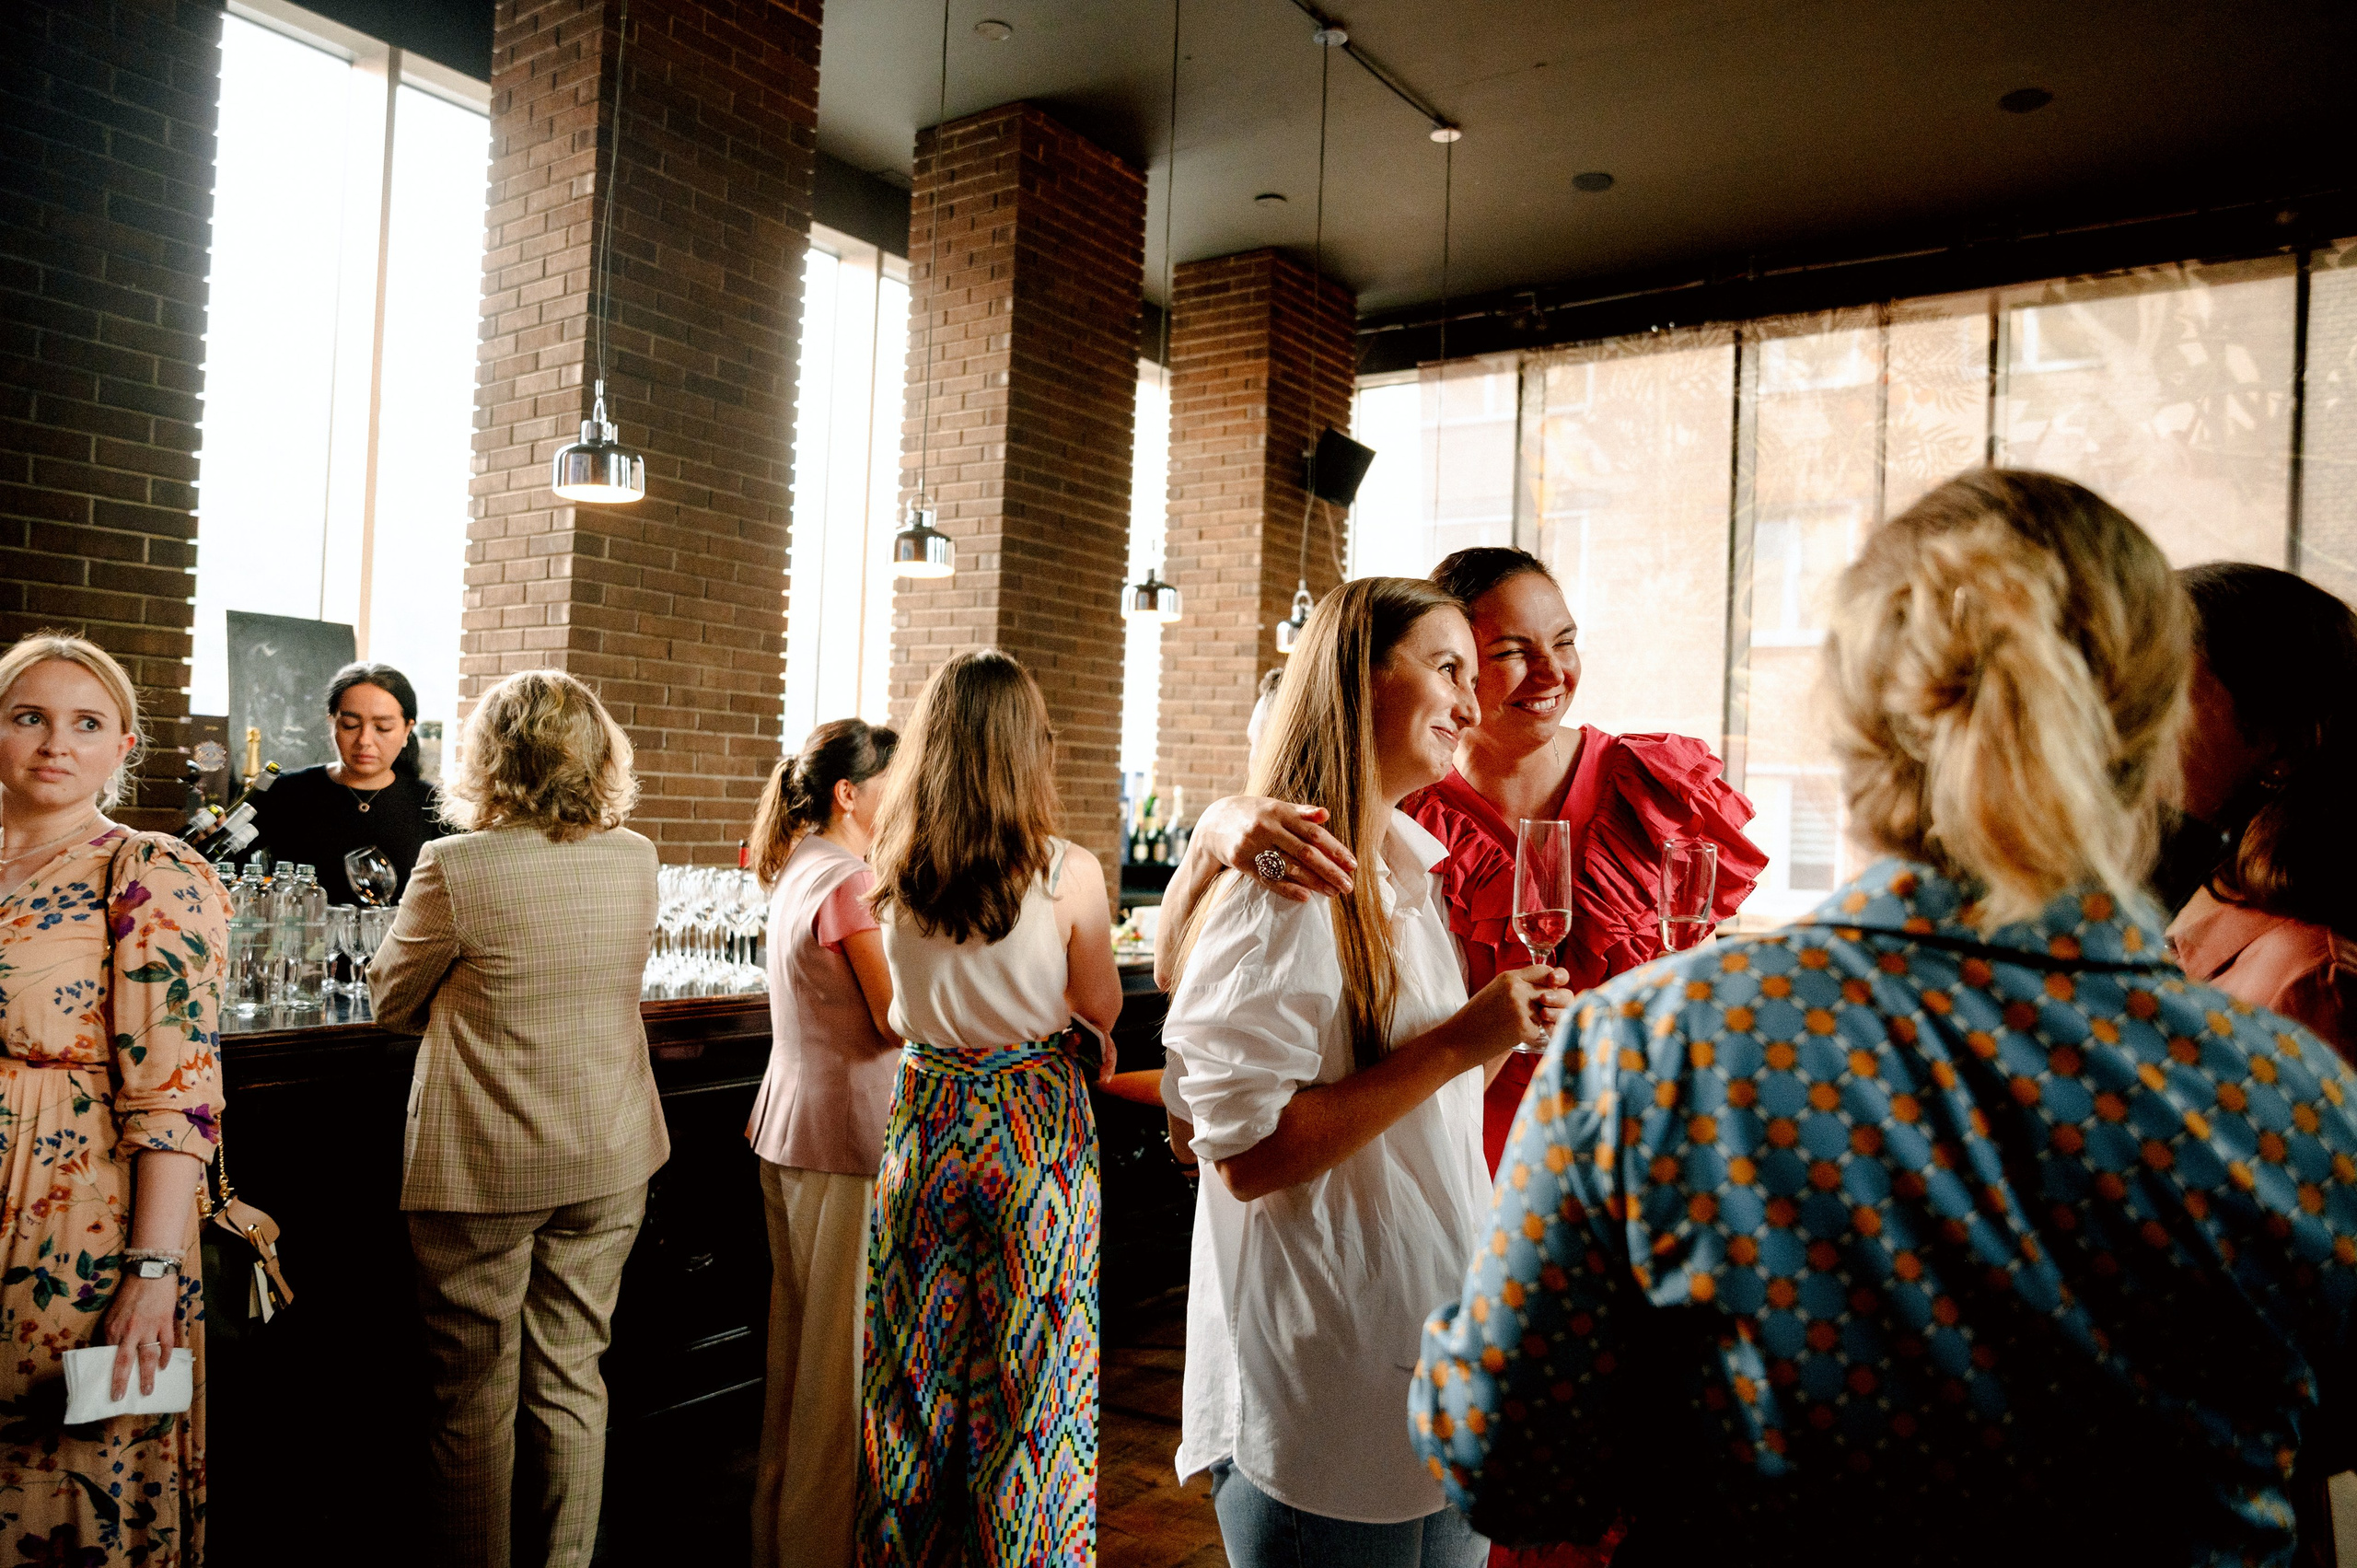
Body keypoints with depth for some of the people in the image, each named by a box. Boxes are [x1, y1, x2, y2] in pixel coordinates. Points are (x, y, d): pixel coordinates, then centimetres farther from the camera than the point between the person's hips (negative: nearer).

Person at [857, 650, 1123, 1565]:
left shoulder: (893, 873, -8)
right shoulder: (1069, 874, -18)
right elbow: (1102, 1011, -3)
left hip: (926, 1111, 3)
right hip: (1037, 1118, -2)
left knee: (923, 1355, 17)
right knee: (1031, 1362, 13)